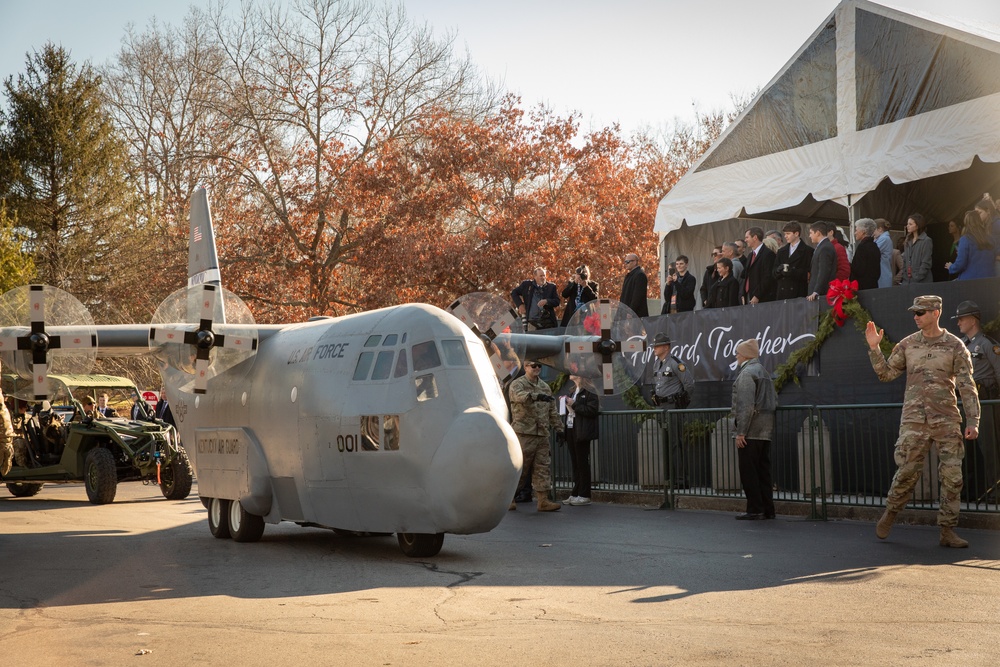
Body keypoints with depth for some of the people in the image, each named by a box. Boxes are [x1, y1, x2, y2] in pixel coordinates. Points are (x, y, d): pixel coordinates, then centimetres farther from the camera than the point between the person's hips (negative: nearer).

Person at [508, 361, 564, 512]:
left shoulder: (545, 387, 18)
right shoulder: (517, 384, -3)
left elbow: (552, 411, 23)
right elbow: (520, 396, -27)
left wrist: (559, 428, 17)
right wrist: (537, 396, -42)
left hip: (542, 434, 6)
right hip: (524, 433, -6)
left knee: (542, 467, 3)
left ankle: (543, 500, 4)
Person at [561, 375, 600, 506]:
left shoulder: (589, 391, -10)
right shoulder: (573, 391, 18)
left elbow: (592, 410, -18)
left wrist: (574, 404, -16)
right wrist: (566, 403, 5)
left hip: (581, 432, -9)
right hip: (571, 430, 9)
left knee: (582, 464, -4)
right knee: (575, 464, 11)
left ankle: (584, 495, 1)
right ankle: (575, 494, 16)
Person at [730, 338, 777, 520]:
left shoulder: (747, 373, -11)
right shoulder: (764, 372, 19)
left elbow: (746, 405, -18)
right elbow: (774, 401, 21)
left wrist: (741, 432, -18)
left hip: (751, 432, -9)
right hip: (766, 431, 9)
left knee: (748, 471, -5)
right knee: (763, 471, 11)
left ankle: (755, 509, -5)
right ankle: (767, 509, 13)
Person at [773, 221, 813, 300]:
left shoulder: (808, 251, 2)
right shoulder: (781, 251, 20)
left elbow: (808, 274, -6)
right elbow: (775, 273, 15)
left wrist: (792, 272, -17)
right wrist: (779, 270, -8)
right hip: (782, 293, 4)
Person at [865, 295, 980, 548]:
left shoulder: (954, 346, 2)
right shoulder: (907, 344, 8)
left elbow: (967, 386, -1)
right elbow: (886, 373, 10)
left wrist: (972, 420, -8)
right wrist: (874, 349, -3)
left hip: (947, 420, 0)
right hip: (914, 420, 1)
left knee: (952, 475, -3)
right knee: (907, 472, -2)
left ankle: (947, 531, 4)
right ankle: (889, 515, 19)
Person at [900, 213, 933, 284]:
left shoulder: (926, 241, -6)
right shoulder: (908, 241, 14)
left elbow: (926, 264, -12)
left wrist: (917, 279, -17)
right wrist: (904, 279, 6)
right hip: (907, 281, 6)